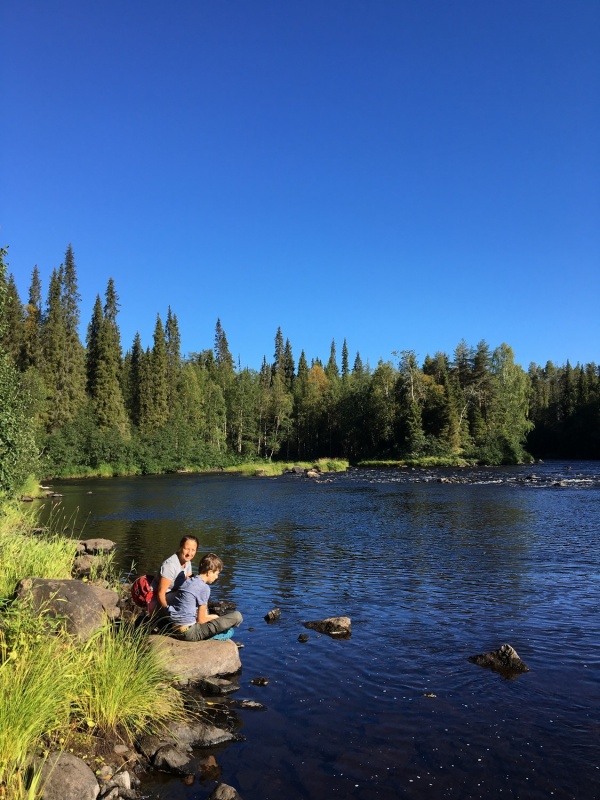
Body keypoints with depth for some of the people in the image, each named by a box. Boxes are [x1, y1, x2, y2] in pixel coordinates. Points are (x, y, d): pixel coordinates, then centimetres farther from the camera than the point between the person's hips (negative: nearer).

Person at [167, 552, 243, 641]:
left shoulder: (187, 582, 11)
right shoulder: (204, 588, -13)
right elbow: (201, 619, -9)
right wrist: (216, 616, 9)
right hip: (190, 633, -9)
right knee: (237, 616, -9)